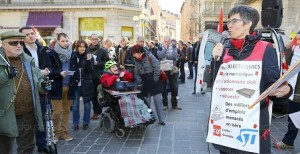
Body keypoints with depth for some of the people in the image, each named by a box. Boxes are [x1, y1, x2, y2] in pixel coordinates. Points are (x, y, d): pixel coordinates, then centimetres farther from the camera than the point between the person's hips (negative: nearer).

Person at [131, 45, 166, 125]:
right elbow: (136, 73, 9)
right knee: (146, 102, 6)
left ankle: (162, 120, 8)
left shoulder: (149, 56, -14)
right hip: (145, 84, 5)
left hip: (154, 82, -5)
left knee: (157, 100, -2)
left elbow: (157, 68, -18)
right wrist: (140, 82, -3)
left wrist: (155, 79, -14)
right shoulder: (137, 60, 5)